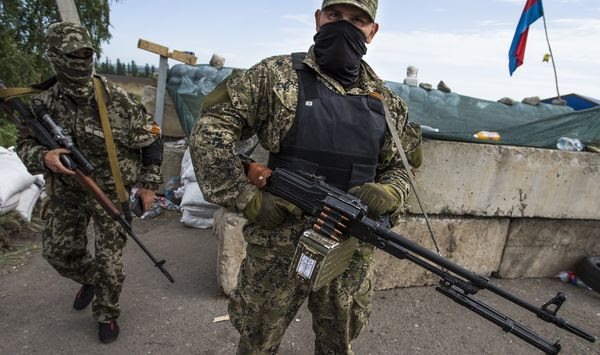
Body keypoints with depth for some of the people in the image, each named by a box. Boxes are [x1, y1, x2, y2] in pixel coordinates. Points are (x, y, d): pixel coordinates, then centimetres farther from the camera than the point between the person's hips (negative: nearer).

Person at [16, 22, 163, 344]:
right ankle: (90, 279, 46)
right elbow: (25, 146, 2)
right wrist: (43, 157, -23)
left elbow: (151, 141, -8)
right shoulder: (44, 104, -7)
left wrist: (149, 184, -7)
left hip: (111, 194, -4)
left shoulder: (116, 99, -17)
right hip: (67, 193, 4)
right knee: (57, 251, 15)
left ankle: (106, 315, 28)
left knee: (109, 261, 3)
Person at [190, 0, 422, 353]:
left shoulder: (386, 102, 6)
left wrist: (386, 194, -10)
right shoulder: (277, 75, -6)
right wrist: (248, 199, -13)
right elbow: (209, 131, -7)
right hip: (279, 247, -3)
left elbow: (399, 169, 13)